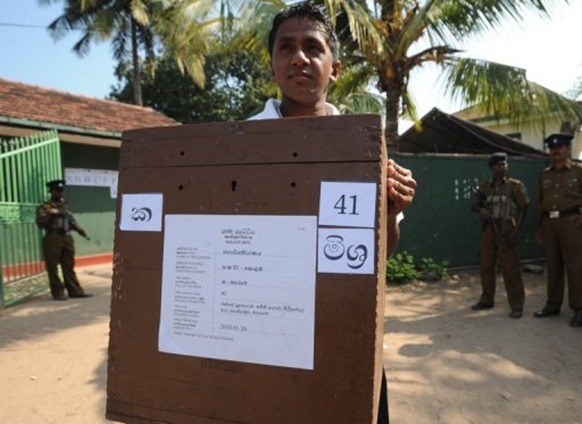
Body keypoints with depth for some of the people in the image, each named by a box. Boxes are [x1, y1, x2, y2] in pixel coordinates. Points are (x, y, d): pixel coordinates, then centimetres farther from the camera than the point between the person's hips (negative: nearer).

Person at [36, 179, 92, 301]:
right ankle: (58, 292, 8)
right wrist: (50, 215, -23)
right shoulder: (44, 206, -2)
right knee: (53, 268, 0)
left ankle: (75, 290, 14)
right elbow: (40, 223, -10)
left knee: (69, 266, 10)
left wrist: (79, 229, 6)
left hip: (67, 238, 6)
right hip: (52, 239, -6)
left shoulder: (65, 205, 17)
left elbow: (71, 220, 21)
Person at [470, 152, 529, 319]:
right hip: (489, 228, 4)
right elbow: (474, 203, 16)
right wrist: (480, 210, -8)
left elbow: (523, 209, -4)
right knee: (486, 266, 10)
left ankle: (517, 305, 3)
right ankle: (487, 300, 23)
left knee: (510, 268, -4)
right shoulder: (484, 186, 9)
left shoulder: (515, 185, -1)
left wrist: (515, 231, -13)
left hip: (506, 229, -4)